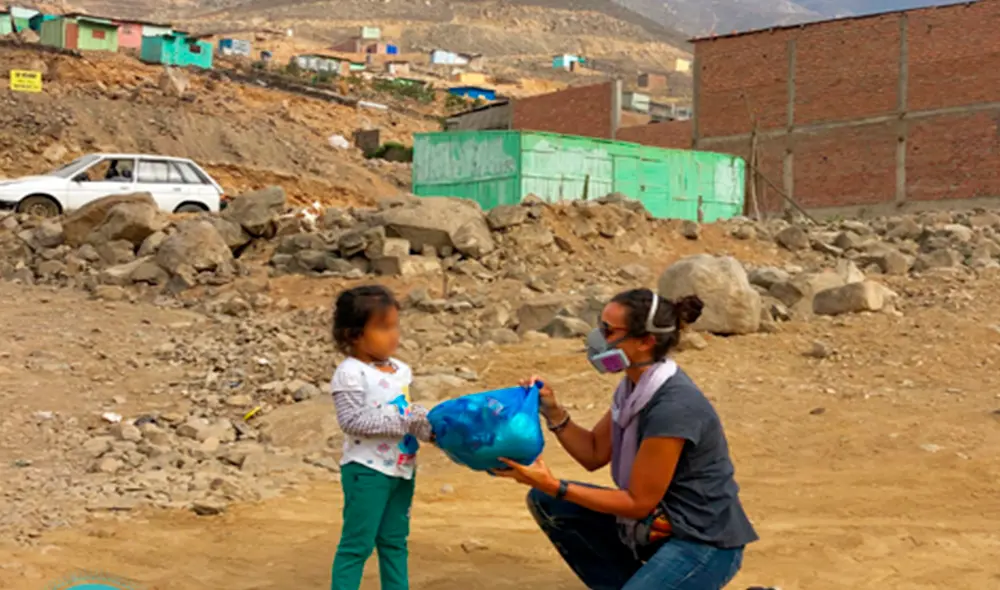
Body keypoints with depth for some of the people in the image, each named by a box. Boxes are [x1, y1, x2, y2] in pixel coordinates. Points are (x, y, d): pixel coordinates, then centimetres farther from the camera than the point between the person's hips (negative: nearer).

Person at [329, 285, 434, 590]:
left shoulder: (401, 370, 7)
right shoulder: (350, 373, -15)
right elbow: (352, 421, -22)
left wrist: (424, 423, -4)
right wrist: (401, 422, -23)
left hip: (402, 468, 7)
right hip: (366, 471, -7)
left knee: (395, 542, 16)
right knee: (357, 544, -2)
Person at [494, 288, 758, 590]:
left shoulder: (672, 407, -27)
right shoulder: (636, 385, -1)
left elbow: (638, 502, -20)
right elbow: (594, 454, 9)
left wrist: (554, 486, -21)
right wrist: (552, 411, -7)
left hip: (704, 543, -9)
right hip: (657, 523, 9)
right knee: (544, 503, 4)